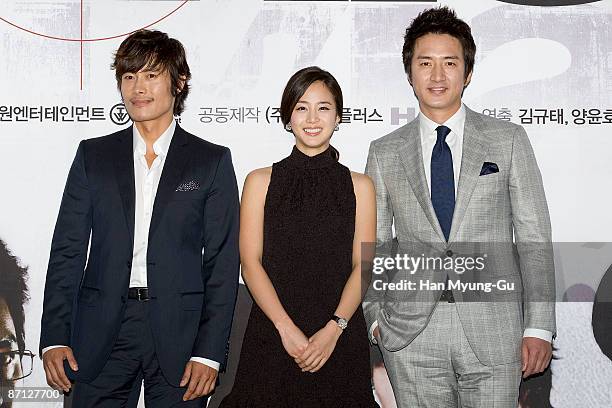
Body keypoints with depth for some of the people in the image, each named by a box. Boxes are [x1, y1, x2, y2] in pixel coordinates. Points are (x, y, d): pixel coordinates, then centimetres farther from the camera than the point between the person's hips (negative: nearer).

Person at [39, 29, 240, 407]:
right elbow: (68, 250, 7)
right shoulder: (93, 155, 9)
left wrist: (209, 351, -7)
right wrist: (55, 337, -2)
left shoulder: (212, 161, 3)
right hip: (102, 330, 2)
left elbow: (223, 262, -1)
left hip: (178, 331, -1)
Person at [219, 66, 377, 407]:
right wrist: (287, 328, -13)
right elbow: (250, 262, -2)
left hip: (340, 339, 1)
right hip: (271, 338, 0)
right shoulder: (261, 181, 5)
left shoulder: (359, 186, 7)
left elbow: (363, 266, 0)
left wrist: (334, 329, -13)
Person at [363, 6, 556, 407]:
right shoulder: (384, 153, 8)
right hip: (411, 335, 1)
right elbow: (375, 245, 12)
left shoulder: (508, 139, 5)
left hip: (494, 332, -1)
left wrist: (539, 327, -3)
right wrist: (373, 315, 3)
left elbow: (534, 236, 3)